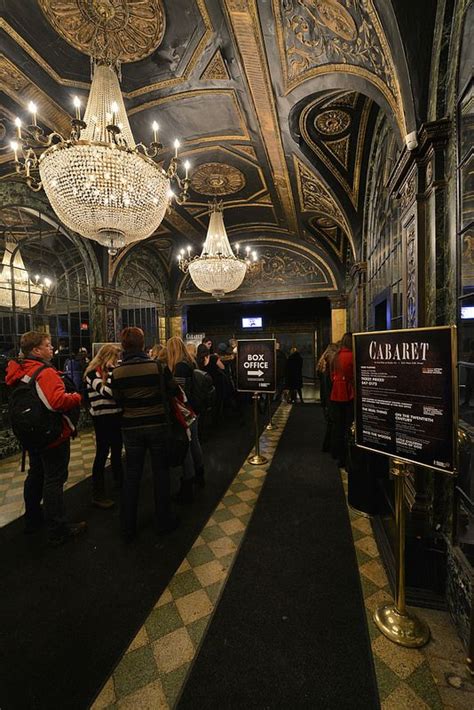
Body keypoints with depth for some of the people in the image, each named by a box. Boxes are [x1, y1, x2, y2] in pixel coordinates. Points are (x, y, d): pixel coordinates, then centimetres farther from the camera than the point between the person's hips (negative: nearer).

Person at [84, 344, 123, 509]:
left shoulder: (108, 371, 9)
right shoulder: (93, 373, -13)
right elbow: (107, 391, -27)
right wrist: (112, 371, -23)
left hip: (116, 415, 8)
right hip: (102, 418, -8)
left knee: (117, 450, 21)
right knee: (102, 454, -2)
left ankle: (119, 480, 40)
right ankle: (97, 494, 9)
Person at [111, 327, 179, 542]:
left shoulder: (117, 371, -9)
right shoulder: (157, 366, -13)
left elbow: (118, 400, 1)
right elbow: (172, 390, -3)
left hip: (131, 427, 2)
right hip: (157, 424, -1)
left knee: (132, 475, 14)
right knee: (161, 471, 13)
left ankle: (127, 528, 26)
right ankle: (164, 521, 27)